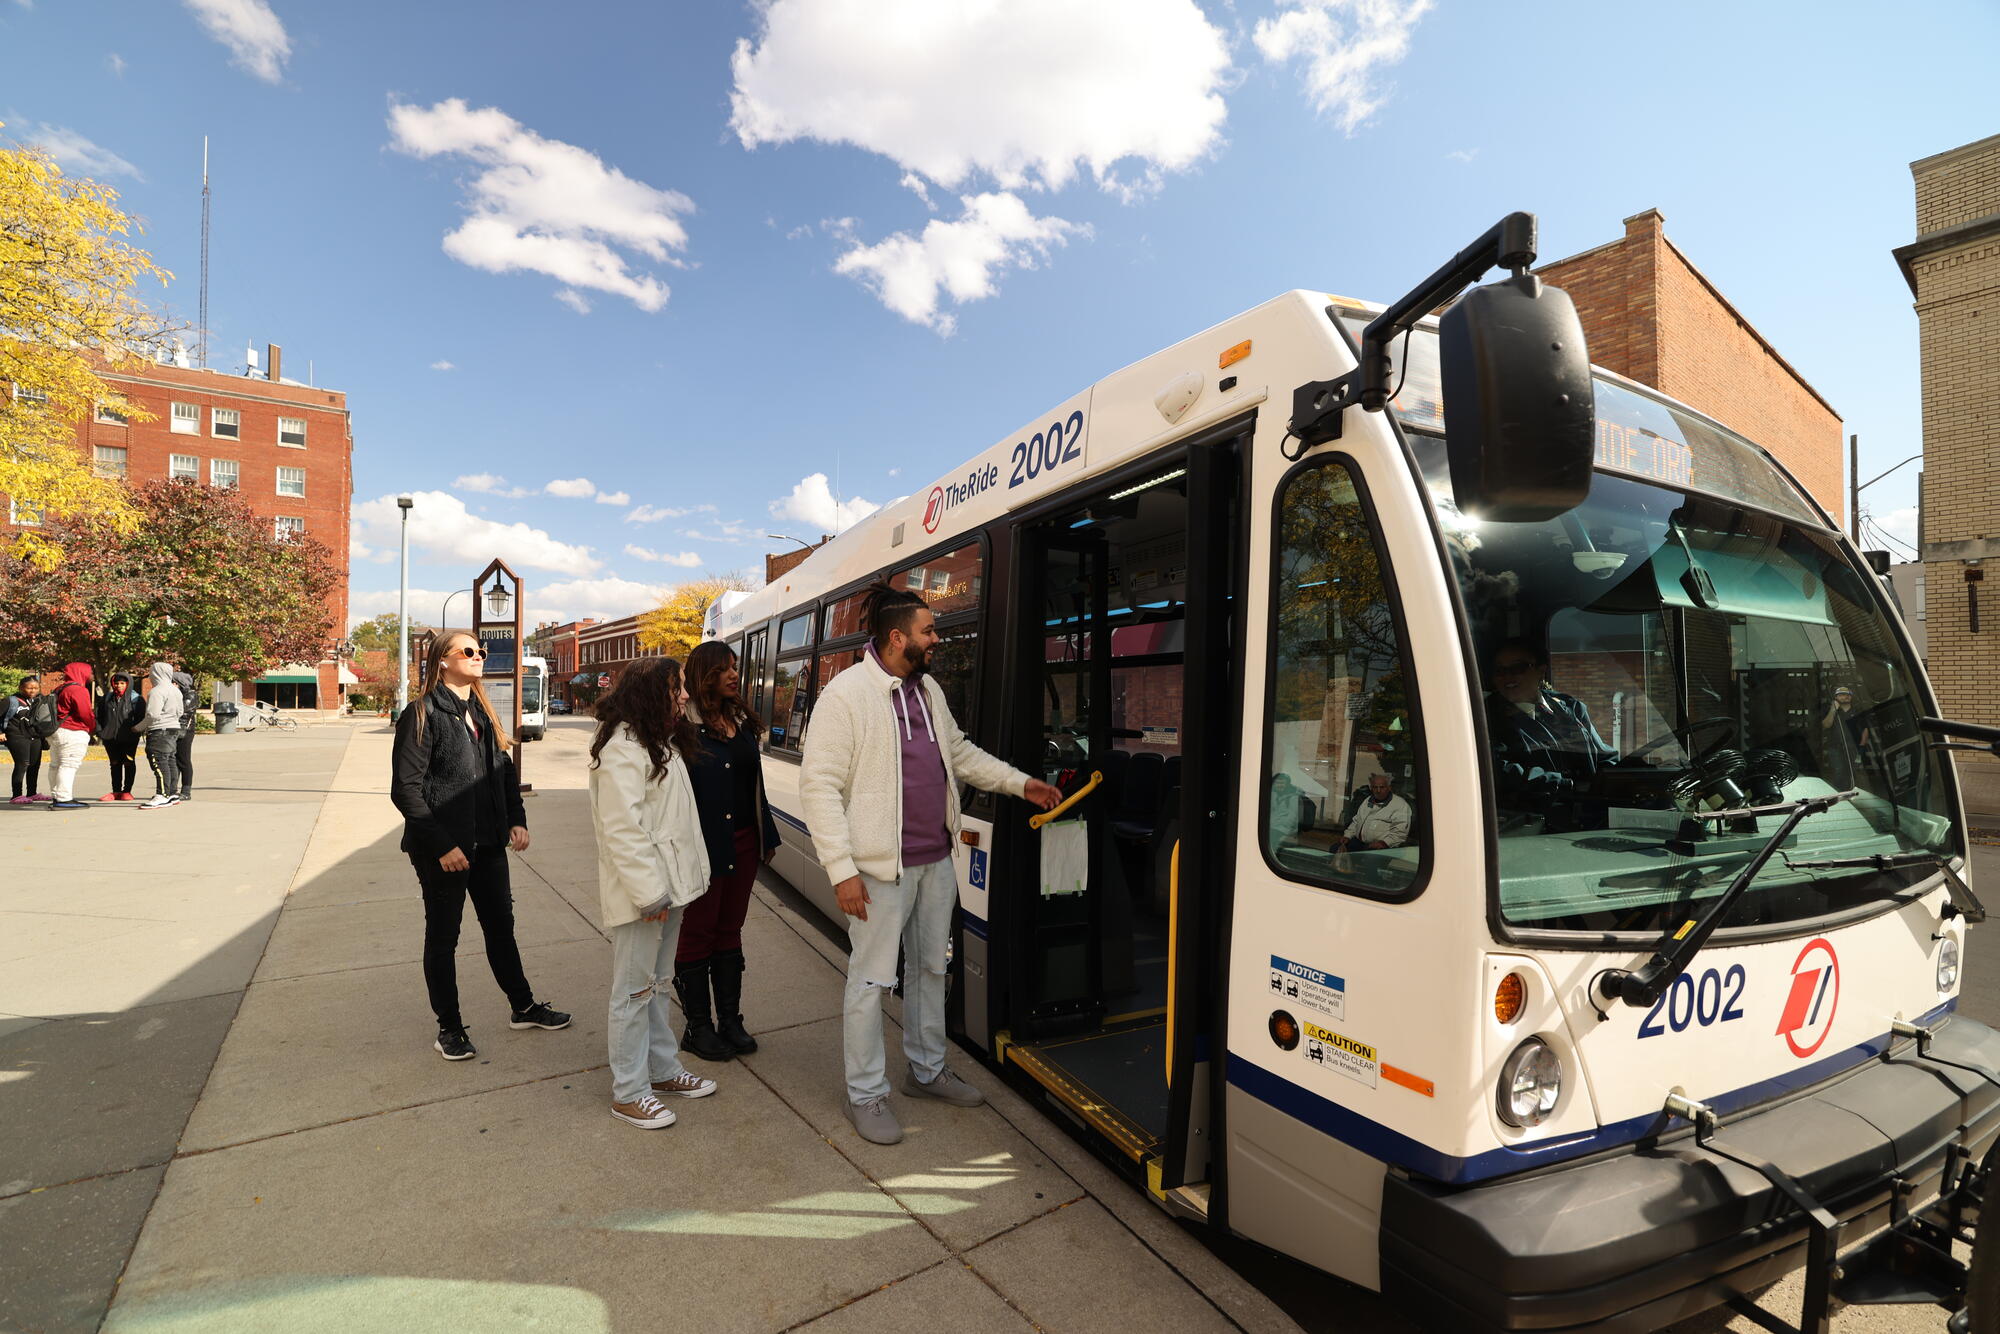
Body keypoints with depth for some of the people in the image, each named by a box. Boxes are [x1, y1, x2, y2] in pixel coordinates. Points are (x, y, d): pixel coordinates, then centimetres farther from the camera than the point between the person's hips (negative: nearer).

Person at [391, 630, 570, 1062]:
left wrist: (516, 820, 5)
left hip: (487, 844, 7)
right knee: (443, 937, 9)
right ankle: (449, 1028, 24)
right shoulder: (422, 715, -12)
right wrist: (441, 845, -18)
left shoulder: (482, 712, 11)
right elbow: (405, 789, -15)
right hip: (443, 849, -7)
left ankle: (523, 1007, 30)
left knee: (500, 926, 16)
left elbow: (505, 770, 17)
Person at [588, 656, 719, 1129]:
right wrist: (650, 894, -22)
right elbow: (622, 830, -23)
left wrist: (675, 887, 17)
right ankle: (628, 1092, 16)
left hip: (668, 886, 10)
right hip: (640, 892, -10)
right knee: (634, 991, 3)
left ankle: (663, 1070, 33)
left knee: (656, 984, 20)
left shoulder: (663, 743, 14)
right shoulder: (623, 750, -18)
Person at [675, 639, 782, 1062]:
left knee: (730, 930, 16)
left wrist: (766, 836, 13)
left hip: (743, 843, 7)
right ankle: (698, 1027, 22)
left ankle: (730, 1019, 28)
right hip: (704, 847, -7)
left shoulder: (743, 722, 10)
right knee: (698, 934, 8)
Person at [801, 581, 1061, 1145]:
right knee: (871, 979, 6)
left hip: (936, 860, 8)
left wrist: (1021, 782, 16)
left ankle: (927, 1070, 39)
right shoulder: (845, 694, -16)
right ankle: (866, 1094, 25)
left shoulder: (928, 689, 9)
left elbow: (961, 753, 21)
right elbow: (818, 786, -17)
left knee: (931, 968, 20)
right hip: (882, 866, -8)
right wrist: (842, 870, -21)